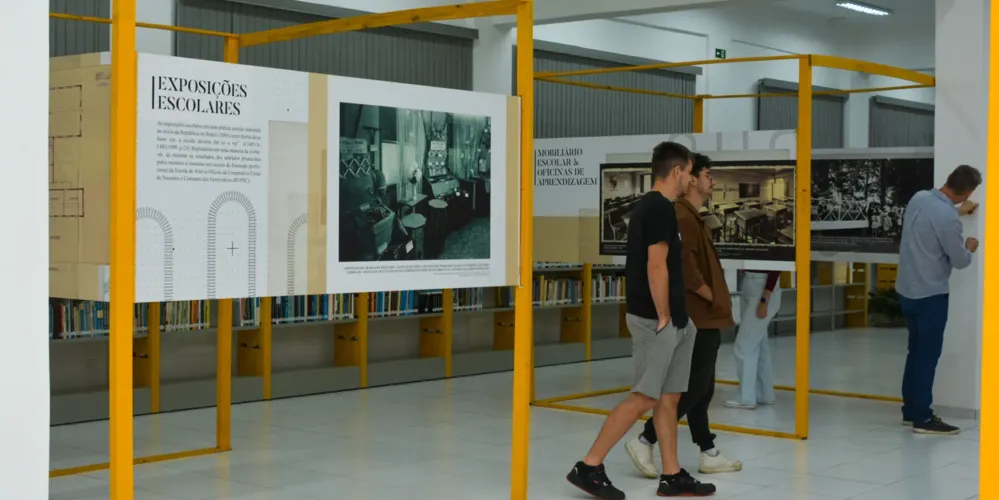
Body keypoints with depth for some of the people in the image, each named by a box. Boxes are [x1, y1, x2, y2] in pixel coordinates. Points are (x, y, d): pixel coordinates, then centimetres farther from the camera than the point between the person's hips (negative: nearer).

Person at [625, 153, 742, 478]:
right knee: (695, 387, -8)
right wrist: (715, 299, -13)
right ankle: (645, 441, -3)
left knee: (700, 388, 12)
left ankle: (708, 454, 17)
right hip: (698, 318, -11)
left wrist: (716, 299, 10)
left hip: (701, 317, 11)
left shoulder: (693, 218, 17)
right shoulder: (683, 218, -17)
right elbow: (687, 270, -24)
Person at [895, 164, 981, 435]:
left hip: (908, 289, 8)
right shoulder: (948, 218, -24)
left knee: (916, 350, 16)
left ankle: (910, 410, 23)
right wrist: (969, 248, 10)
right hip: (930, 295, -8)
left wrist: (959, 211, 35)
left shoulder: (919, 197, 0)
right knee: (928, 355, -1)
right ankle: (922, 418, 3)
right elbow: (960, 261, -12)